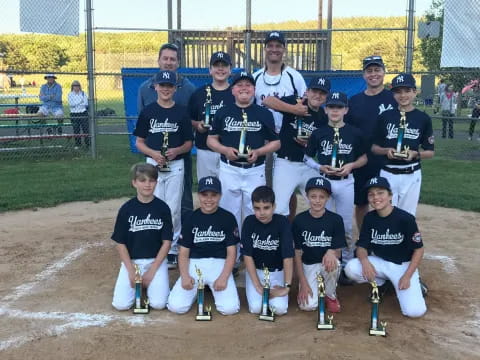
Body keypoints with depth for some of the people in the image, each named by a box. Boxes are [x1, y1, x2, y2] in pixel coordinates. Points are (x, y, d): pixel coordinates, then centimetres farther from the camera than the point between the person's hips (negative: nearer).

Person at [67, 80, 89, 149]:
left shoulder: (83, 93, 6)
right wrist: (80, 102, -11)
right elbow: (71, 104, -8)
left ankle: (88, 144, 0)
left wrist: (75, 104, -8)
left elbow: (86, 103, -5)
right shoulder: (70, 94, 6)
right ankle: (77, 144, 14)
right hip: (74, 114, 1)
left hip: (83, 113, -1)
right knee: (76, 130, 5)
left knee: (85, 129, -5)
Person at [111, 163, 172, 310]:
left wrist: (152, 270, -12)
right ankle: (136, 282, 16)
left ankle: (151, 281, 14)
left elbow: (166, 241, -4)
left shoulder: (163, 208, -5)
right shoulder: (126, 209, -5)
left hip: (156, 261, 0)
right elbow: (120, 243, -2)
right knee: (120, 304, -15)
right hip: (131, 261, 1)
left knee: (158, 303, -18)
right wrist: (131, 271, -11)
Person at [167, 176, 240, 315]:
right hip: (194, 263, 1)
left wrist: (224, 277, -14)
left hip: (220, 263, -1)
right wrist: (185, 276, -13)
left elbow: (231, 252, 0)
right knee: (176, 306, -18)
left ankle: (212, 287, 12)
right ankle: (199, 288, 14)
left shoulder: (228, 218, 1)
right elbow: (183, 253, 5)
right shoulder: (191, 219, 5)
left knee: (230, 308, -21)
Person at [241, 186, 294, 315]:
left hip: (277, 272, 0)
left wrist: (287, 287, -25)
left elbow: (288, 256, -20)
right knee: (256, 308, -20)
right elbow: (247, 255, -13)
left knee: (280, 308, -20)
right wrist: (258, 286, -19)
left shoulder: (282, 222, -17)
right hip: (255, 270, 1)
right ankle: (260, 292, 13)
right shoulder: (249, 222, -13)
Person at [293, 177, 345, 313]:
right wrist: (303, 283, -11)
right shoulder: (299, 220, -6)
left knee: (334, 264, -37)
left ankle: (330, 295, -5)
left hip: (327, 263, 0)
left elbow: (338, 252, -7)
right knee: (308, 305, -22)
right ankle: (316, 287, 16)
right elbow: (297, 253, -4)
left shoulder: (336, 219, -7)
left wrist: (332, 252, -33)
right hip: (308, 265, 0)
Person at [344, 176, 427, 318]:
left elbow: (418, 249, -12)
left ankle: (413, 283, 11)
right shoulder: (369, 218, -5)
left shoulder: (405, 218, -19)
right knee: (350, 269, -25)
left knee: (414, 311, -22)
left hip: (403, 265, -4)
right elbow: (361, 246, -3)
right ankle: (381, 282, 5)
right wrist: (364, 260, -27)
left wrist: (407, 276, -20)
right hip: (379, 262, 4)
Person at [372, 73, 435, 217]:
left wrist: (415, 154, -16)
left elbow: (430, 152, 3)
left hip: (411, 175, 0)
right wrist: (386, 150, -13)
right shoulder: (385, 117, 2)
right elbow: (374, 147, 7)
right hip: (388, 174, 0)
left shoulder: (423, 118, 0)